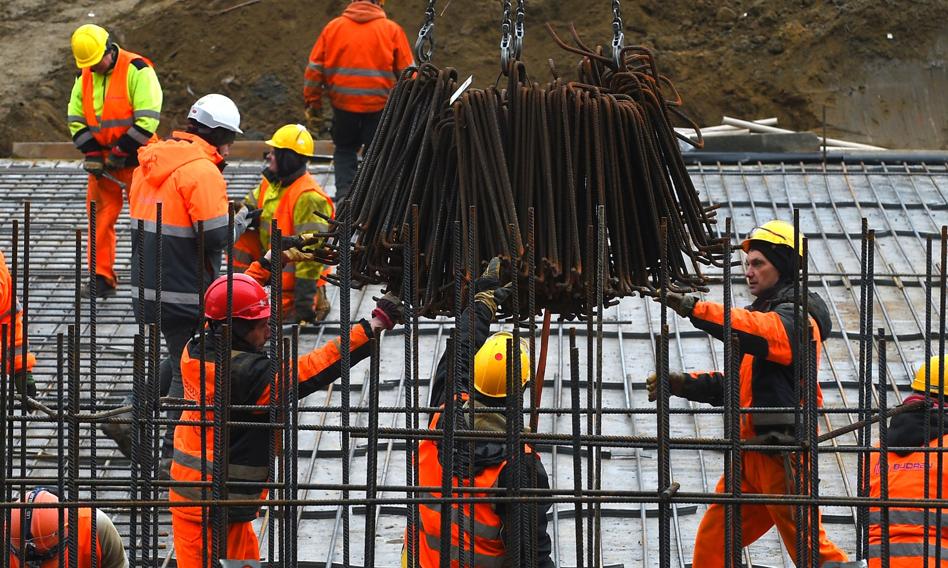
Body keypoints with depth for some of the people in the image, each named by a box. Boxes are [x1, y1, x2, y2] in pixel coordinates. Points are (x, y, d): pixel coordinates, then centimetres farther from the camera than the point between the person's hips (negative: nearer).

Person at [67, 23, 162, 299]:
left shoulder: (137, 71, -13)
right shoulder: (85, 77, 8)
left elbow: (147, 119, -17)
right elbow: (76, 120, 12)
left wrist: (121, 152, -16)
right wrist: (91, 153, -2)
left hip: (136, 159, -5)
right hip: (102, 161, 5)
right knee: (100, 217, 3)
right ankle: (101, 278, 8)